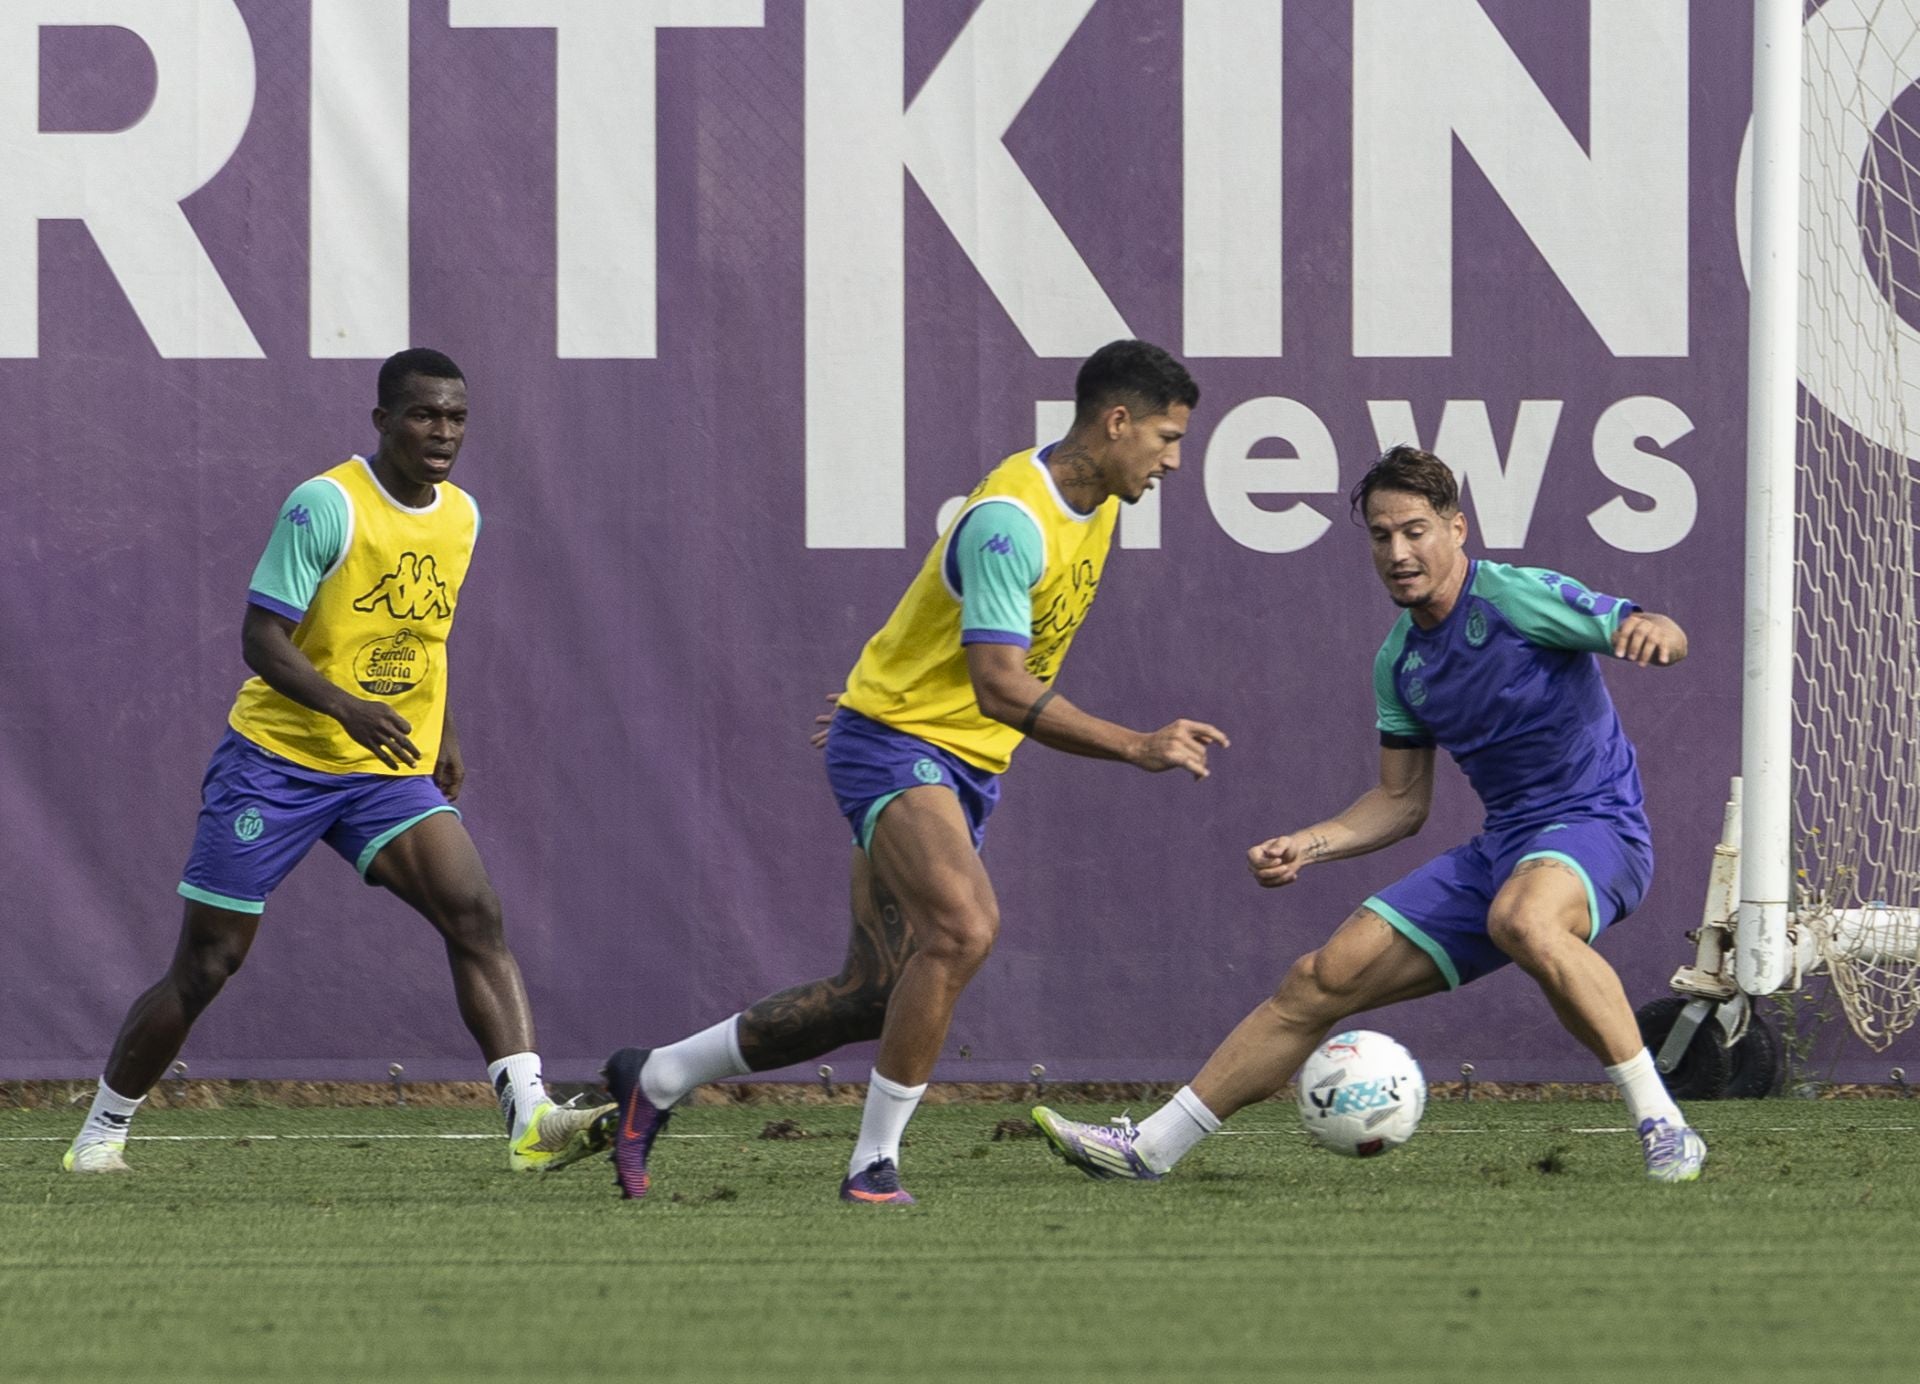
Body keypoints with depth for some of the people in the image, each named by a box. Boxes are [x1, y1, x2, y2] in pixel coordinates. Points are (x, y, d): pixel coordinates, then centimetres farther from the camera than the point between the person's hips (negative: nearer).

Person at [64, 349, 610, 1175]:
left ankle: (529, 1120, -28)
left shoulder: (460, 516, 7)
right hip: (277, 761, -5)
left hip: (390, 774, 5)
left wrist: (442, 733, 19)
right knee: (205, 967, 0)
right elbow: (261, 636, -18)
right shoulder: (326, 505, -14)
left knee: (476, 915, -18)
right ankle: (101, 1133, 19)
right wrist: (347, 707, -32)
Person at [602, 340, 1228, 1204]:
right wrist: (1137, 749, -31)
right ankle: (875, 1161, -20)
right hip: (896, 744, -9)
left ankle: (654, 1079, 22)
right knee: (962, 929, -31)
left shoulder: (1096, 501, 7)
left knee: (876, 996, 5)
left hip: (966, 772, 9)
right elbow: (1001, 688, -30)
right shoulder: (1011, 519, -24)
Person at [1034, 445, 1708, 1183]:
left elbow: (1663, 638, -17)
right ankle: (1151, 1145, 10)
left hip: (1595, 825, -7)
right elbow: (1402, 802, 20)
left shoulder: (1519, 597, -11)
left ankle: (1663, 1126, -34)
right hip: (1501, 846, 7)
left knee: (1522, 919, -42)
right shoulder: (1399, 661, 11)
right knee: (1321, 979, 3)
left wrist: (1653, 630, -41)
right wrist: (1306, 845, 5)